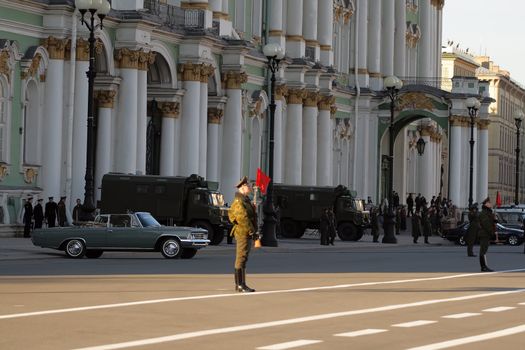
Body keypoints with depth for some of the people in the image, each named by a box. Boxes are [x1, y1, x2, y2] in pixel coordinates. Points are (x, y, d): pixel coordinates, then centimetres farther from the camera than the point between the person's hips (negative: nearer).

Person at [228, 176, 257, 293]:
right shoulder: (239, 201, -16)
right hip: (244, 233, -11)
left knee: (240, 259, 12)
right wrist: (252, 231, -19)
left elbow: (231, 213, 29)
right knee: (241, 258, -11)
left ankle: (238, 285, 16)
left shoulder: (245, 200, 18)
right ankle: (241, 285, -13)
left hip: (243, 233, 11)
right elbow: (243, 217, -23)